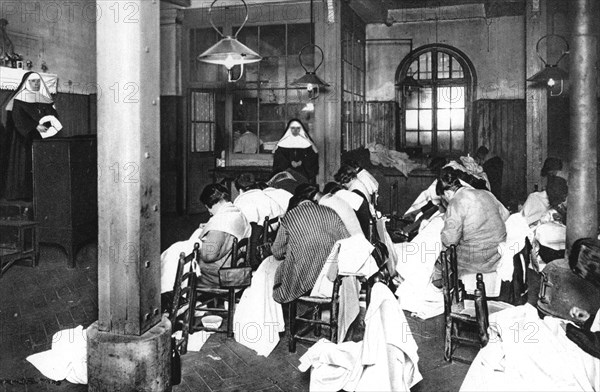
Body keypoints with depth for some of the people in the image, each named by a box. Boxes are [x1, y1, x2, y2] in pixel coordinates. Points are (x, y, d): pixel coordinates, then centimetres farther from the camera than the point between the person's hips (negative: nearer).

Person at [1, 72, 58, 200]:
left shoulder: (44, 98, 15)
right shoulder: (20, 99, -1)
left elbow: (53, 114, 13)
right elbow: (18, 118, -11)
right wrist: (35, 126, -23)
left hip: (42, 137, 4)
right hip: (24, 138, -4)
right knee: (25, 164, -6)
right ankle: (22, 193, -4)